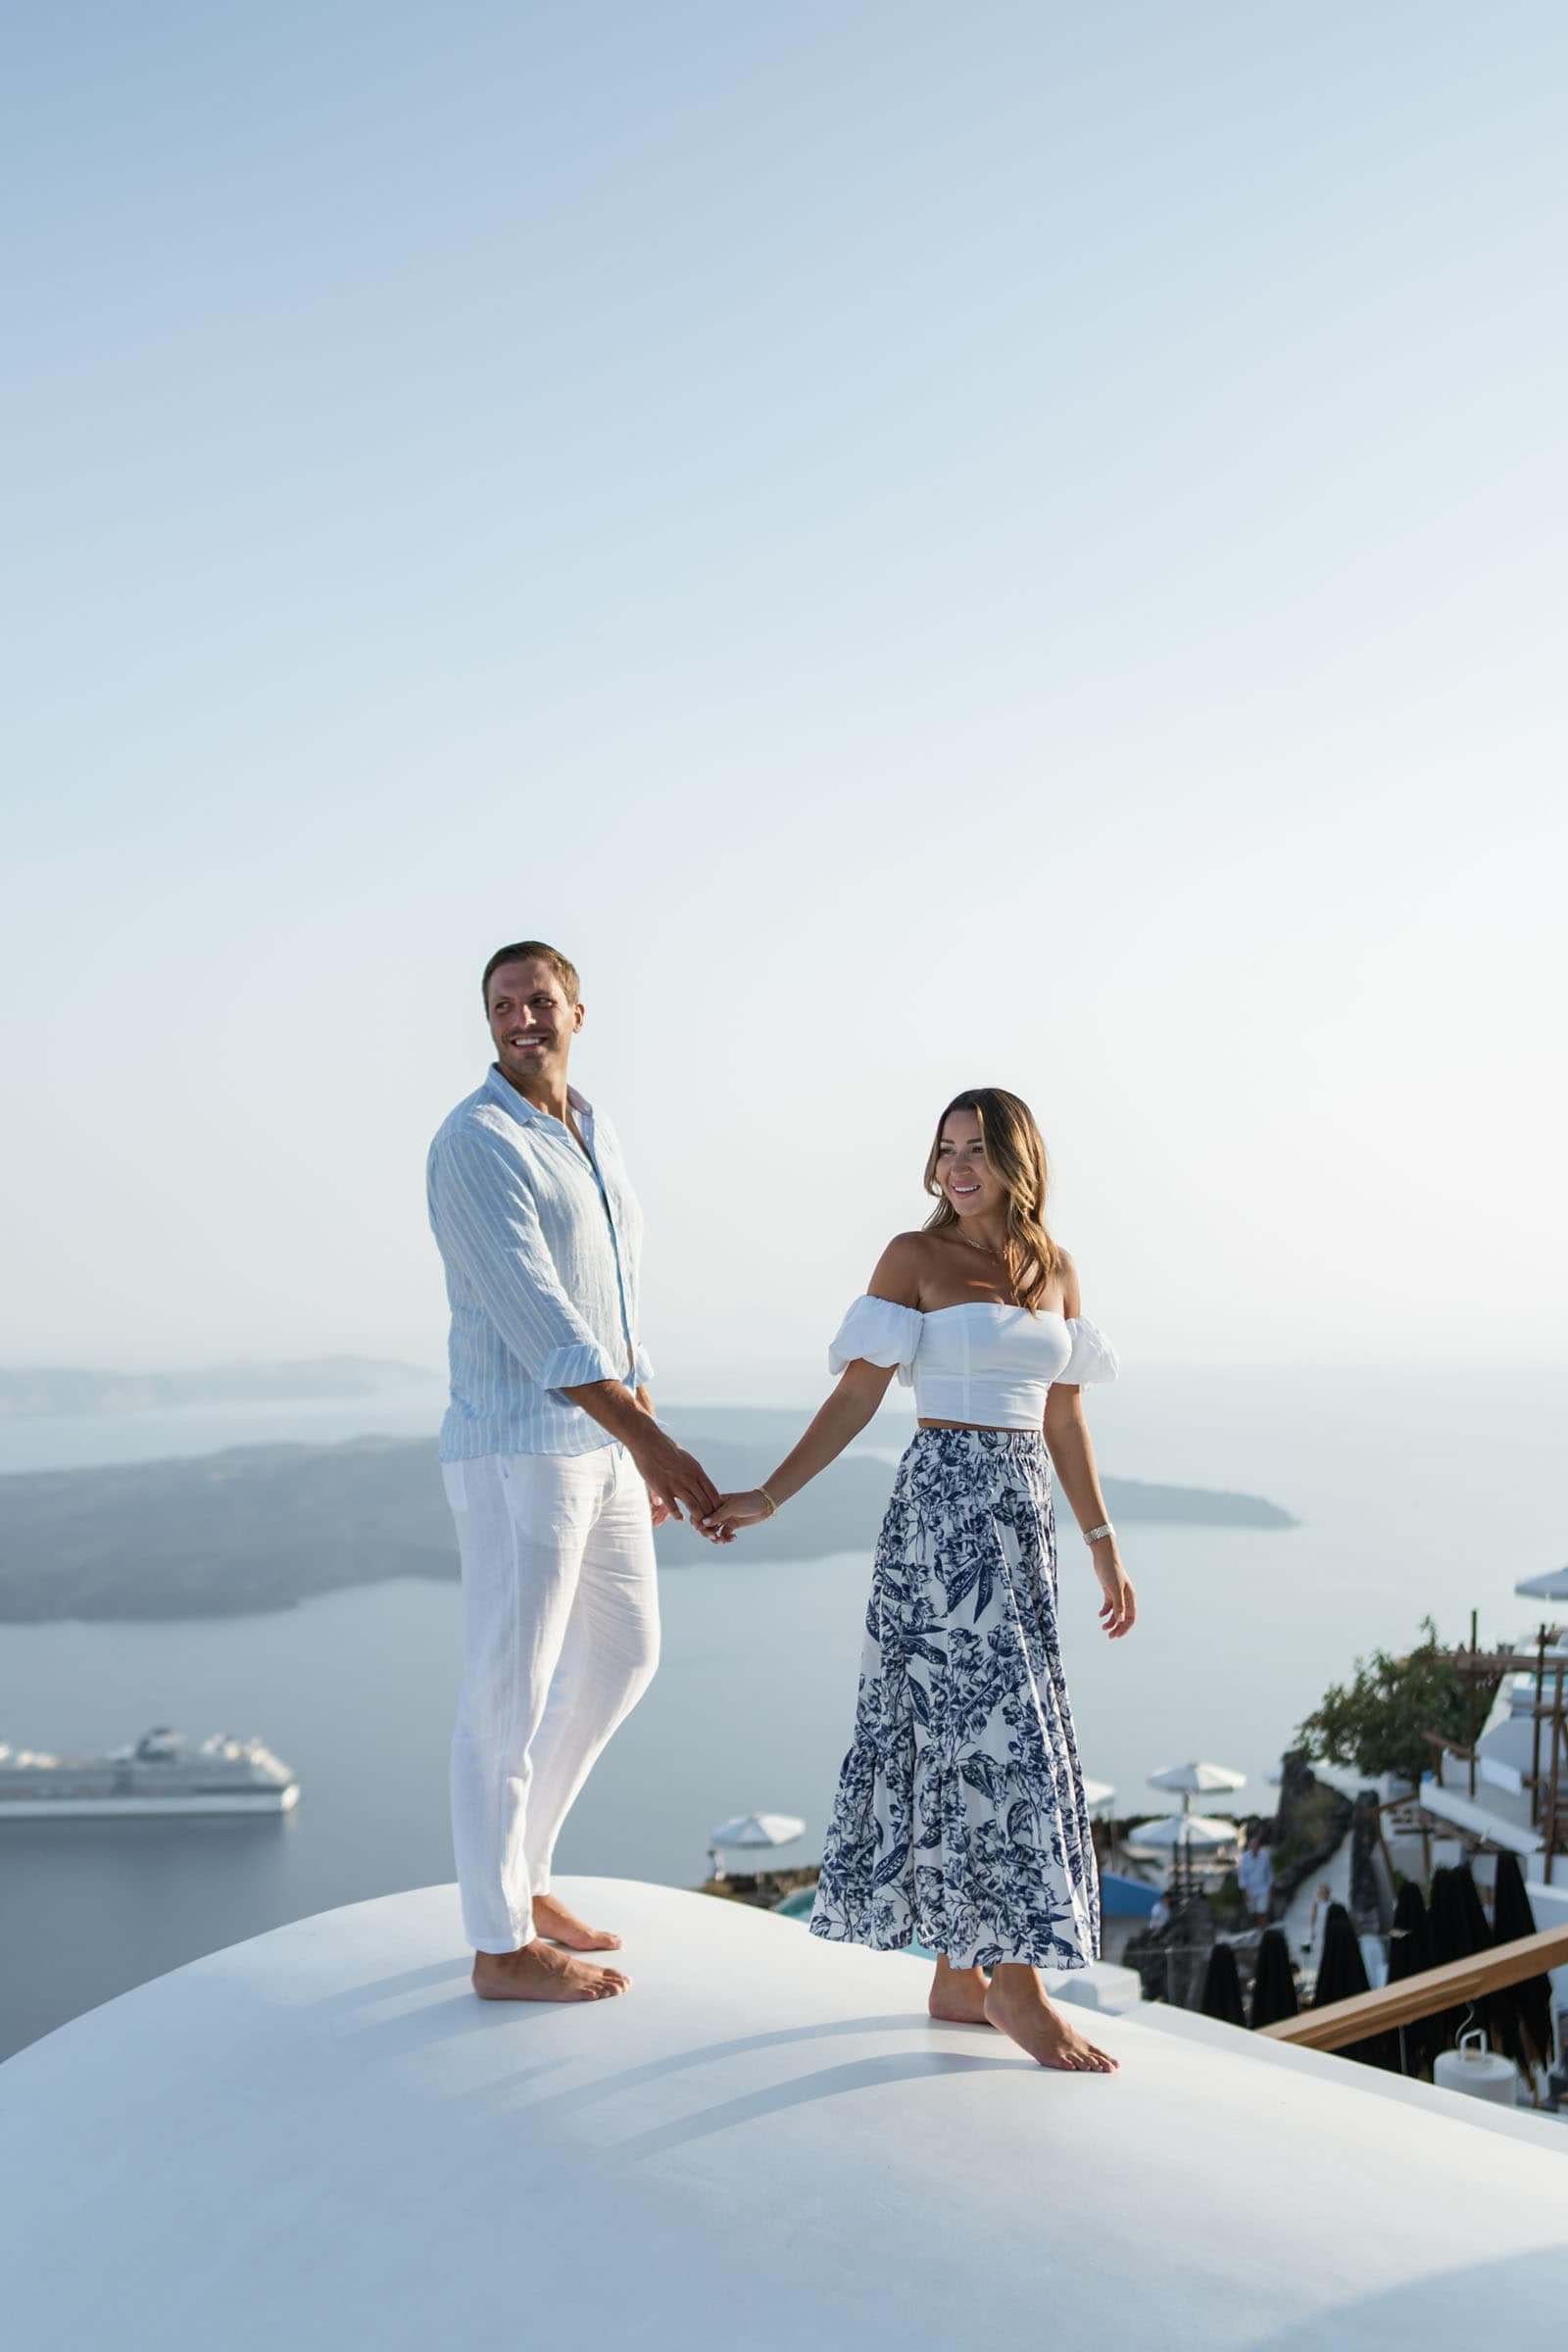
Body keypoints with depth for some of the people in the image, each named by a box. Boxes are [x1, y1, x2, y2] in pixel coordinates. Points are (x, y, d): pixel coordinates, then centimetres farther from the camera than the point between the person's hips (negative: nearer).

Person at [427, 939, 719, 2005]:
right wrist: (651, 1443, -29)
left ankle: (518, 1875, 32)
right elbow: (536, 1318, -24)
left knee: (624, 1655, 18)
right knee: (511, 1693, 1)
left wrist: (645, 1442, 17)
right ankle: (503, 1946, 16)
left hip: (599, 1448, 9)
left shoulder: (594, 1133, 14)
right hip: (517, 1453, -9)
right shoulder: (477, 1143, -15)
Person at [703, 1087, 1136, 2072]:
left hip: (1022, 1514, 6)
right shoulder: (914, 1257, -3)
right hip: (944, 1502, -5)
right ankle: (1015, 1980, 5)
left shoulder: (1055, 1269, 11)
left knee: (974, 1731, 9)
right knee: (988, 1729, -5)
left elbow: (1064, 1421, 13)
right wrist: (769, 1496, -11)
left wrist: (1105, 1548, 12)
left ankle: (961, 1975, 18)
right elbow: (857, 1394, -4)